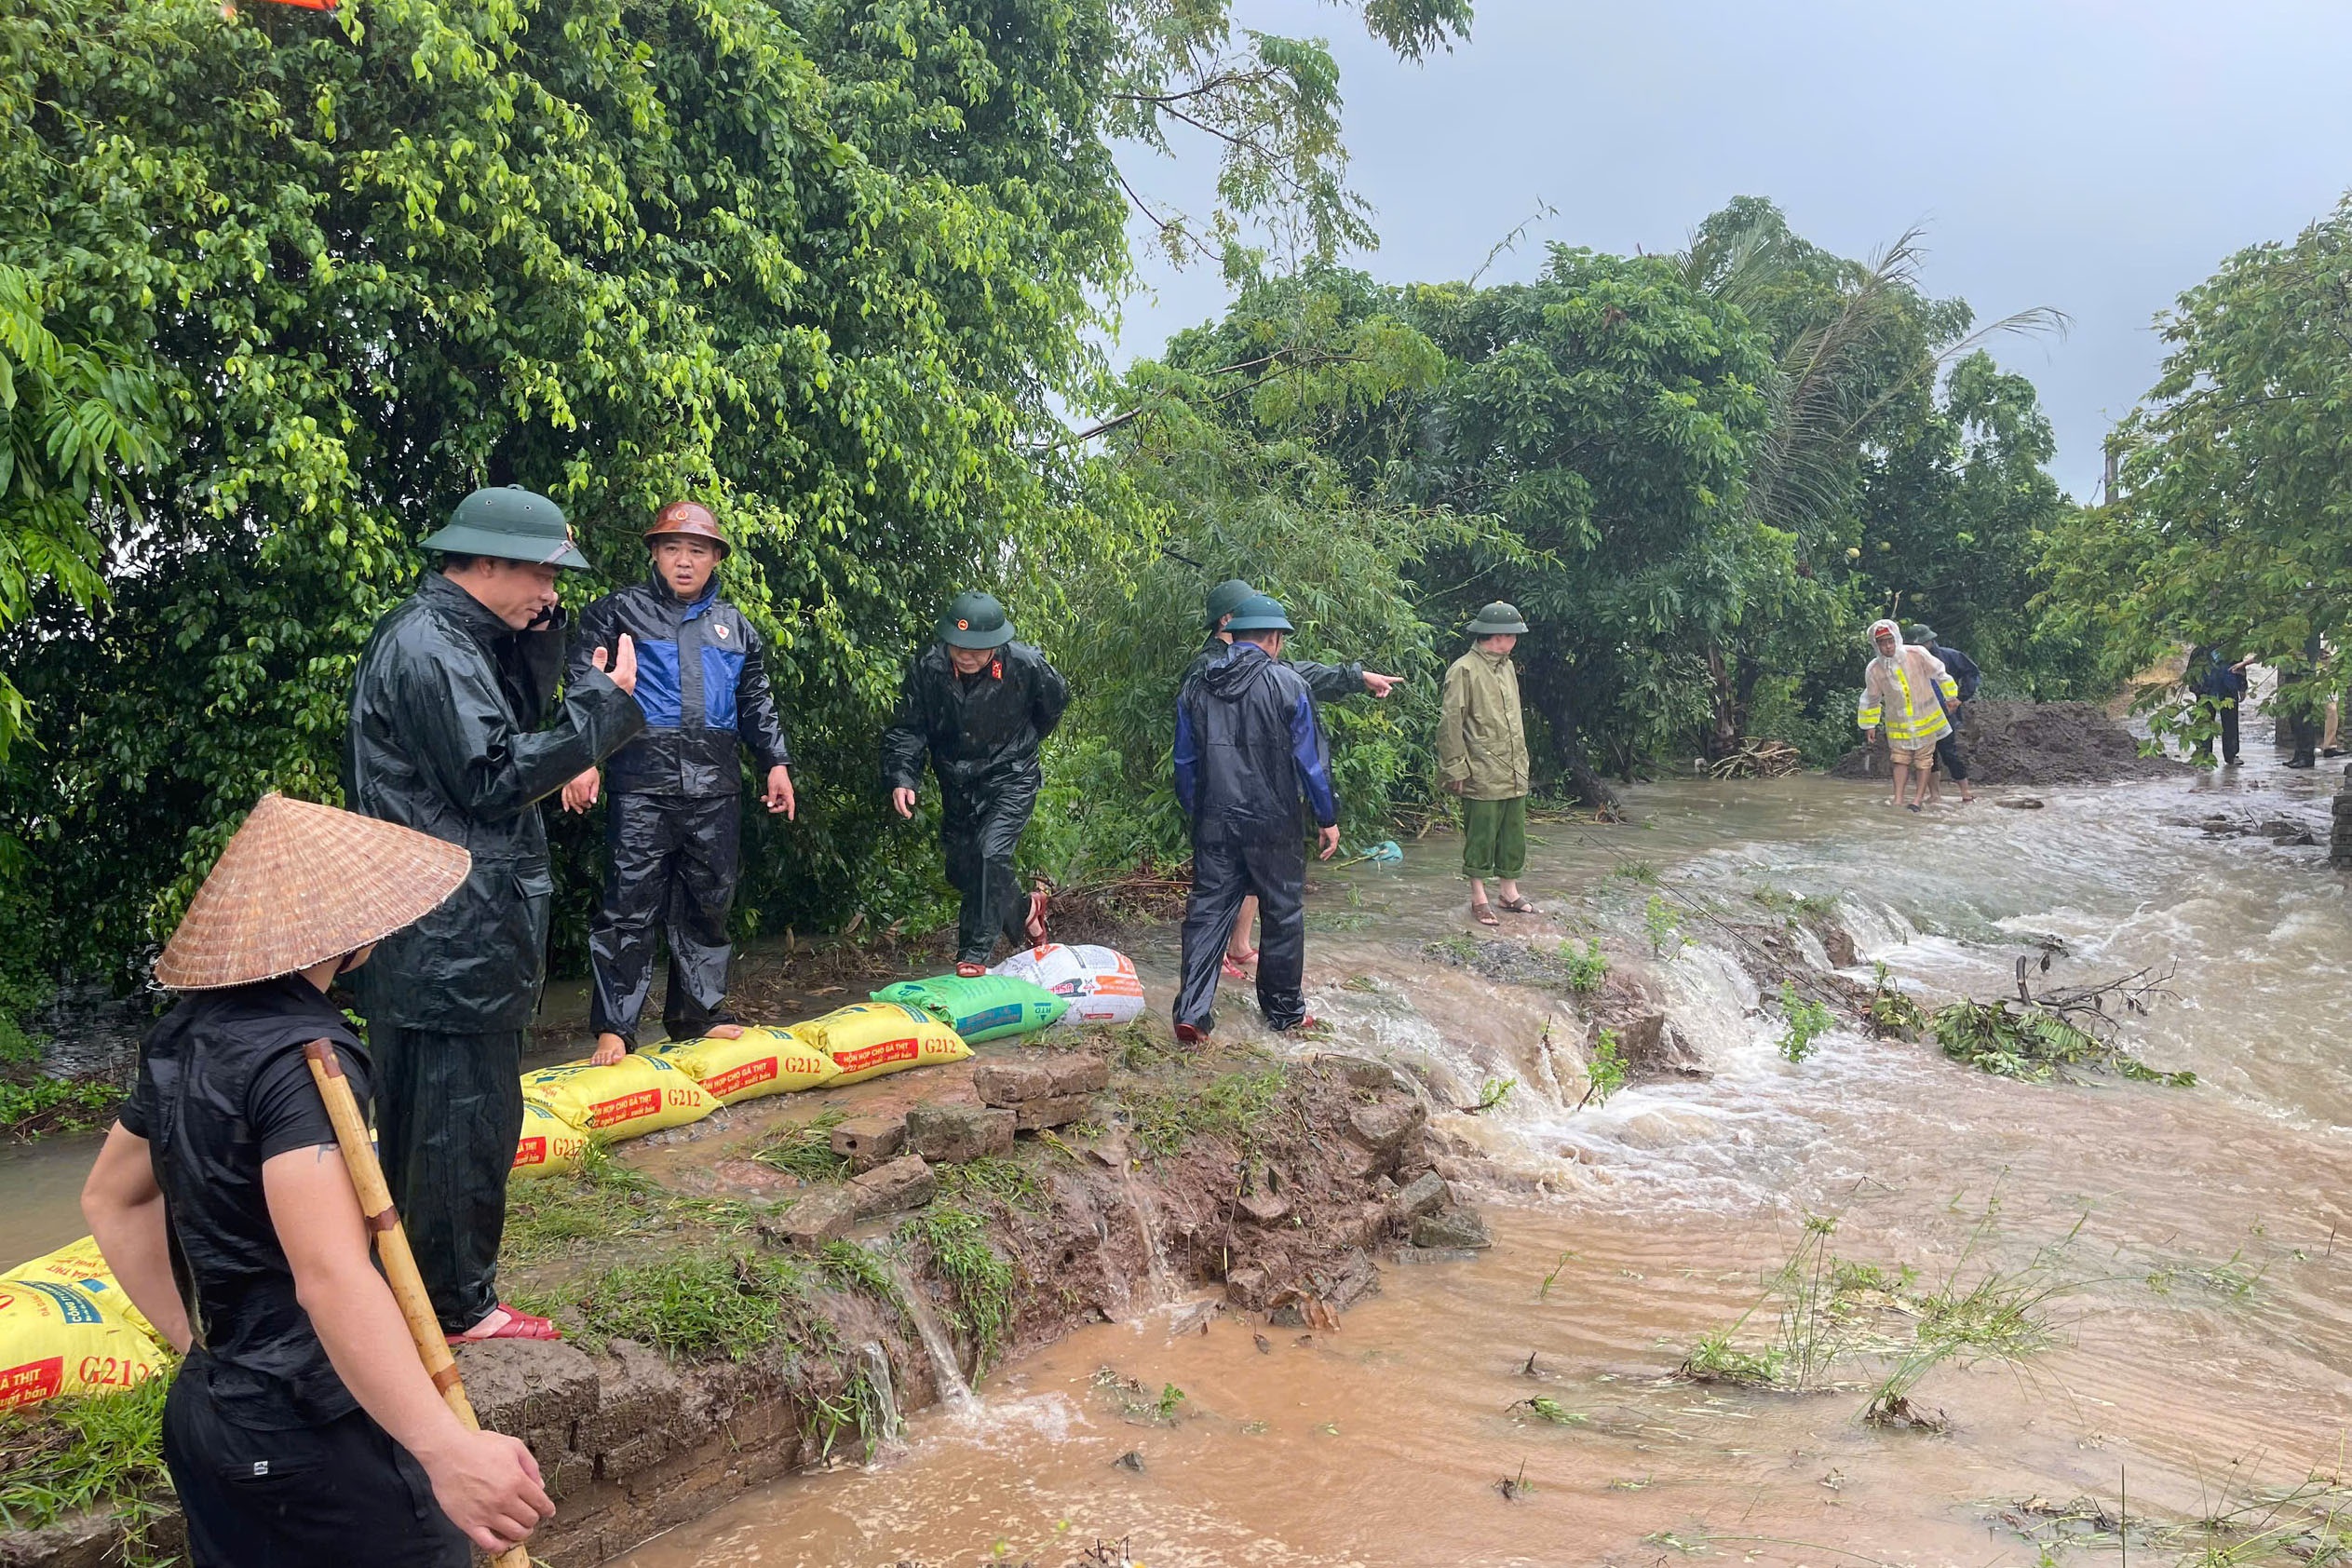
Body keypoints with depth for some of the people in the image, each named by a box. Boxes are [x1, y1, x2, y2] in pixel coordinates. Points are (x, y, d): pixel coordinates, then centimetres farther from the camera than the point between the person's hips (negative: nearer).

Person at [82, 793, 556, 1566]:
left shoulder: (185, 1036, 5)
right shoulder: (302, 1057, -24)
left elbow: (110, 1198, 19)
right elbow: (332, 1277, -35)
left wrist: (198, 1340, 18)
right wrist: (447, 1450, -42)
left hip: (205, 1409, 9)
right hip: (314, 1431, -9)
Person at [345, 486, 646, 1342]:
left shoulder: (451, 638, 15)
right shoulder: (427, 648, -17)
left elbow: (516, 728, 14)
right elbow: (494, 777, -21)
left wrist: (539, 638, 3)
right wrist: (602, 703, -16)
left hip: (441, 939, 11)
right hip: (451, 940, -11)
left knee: (419, 1110, 20)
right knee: (466, 1117, -1)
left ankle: (411, 1283, 35)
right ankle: (459, 1307, 11)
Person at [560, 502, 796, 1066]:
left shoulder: (735, 627, 18)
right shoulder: (618, 612, 6)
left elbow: (757, 703, 23)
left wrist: (776, 764, 15)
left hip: (716, 789, 4)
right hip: (643, 785, -4)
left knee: (708, 903, 10)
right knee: (629, 907, -6)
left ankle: (700, 1010, 22)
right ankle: (614, 1028, 0)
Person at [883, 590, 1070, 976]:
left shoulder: (1025, 665, -21)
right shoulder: (929, 668, -17)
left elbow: (1056, 700, 2)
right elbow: (906, 728, -10)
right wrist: (901, 778, -27)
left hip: (1010, 779, -4)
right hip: (957, 782, 4)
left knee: (991, 852, -22)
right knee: (960, 867, 12)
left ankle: (975, 954, -14)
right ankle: (1023, 911, 40)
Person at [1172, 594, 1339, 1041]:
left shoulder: (1197, 688, 5)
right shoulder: (1288, 685, -8)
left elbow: (1185, 762, 10)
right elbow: (1310, 759, -6)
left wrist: (1196, 814, 22)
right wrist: (1327, 818, 3)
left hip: (1213, 823, 3)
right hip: (1274, 824, -3)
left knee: (1208, 911, 7)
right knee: (1284, 913, 11)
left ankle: (1192, 1012, -2)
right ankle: (1284, 1012, 21)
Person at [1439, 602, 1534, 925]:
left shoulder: (1507, 666, 14)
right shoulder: (1465, 670, -12)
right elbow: (1450, 723, -13)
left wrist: (1522, 760, 18)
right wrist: (1456, 769, -14)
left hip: (1514, 773, 8)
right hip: (1482, 774, -8)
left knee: (1513, 835, 13)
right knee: (1481, 835, 1)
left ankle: (1510, 892, 26)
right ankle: (1479, 899, 12)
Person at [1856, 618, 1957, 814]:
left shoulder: (1917, 655, -16)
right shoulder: (1874, 670, -11)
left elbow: (1939, 674, -1)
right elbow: (1871, 698, 5)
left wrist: (1950, 696, 8)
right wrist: (1870, 724, 12)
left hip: (1926, 718, -1)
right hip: (1898, 723, 1)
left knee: (1924, 760, 3)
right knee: (1900, 759, -2)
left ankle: (1918, 799, 7)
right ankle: (1898, 799, -4)